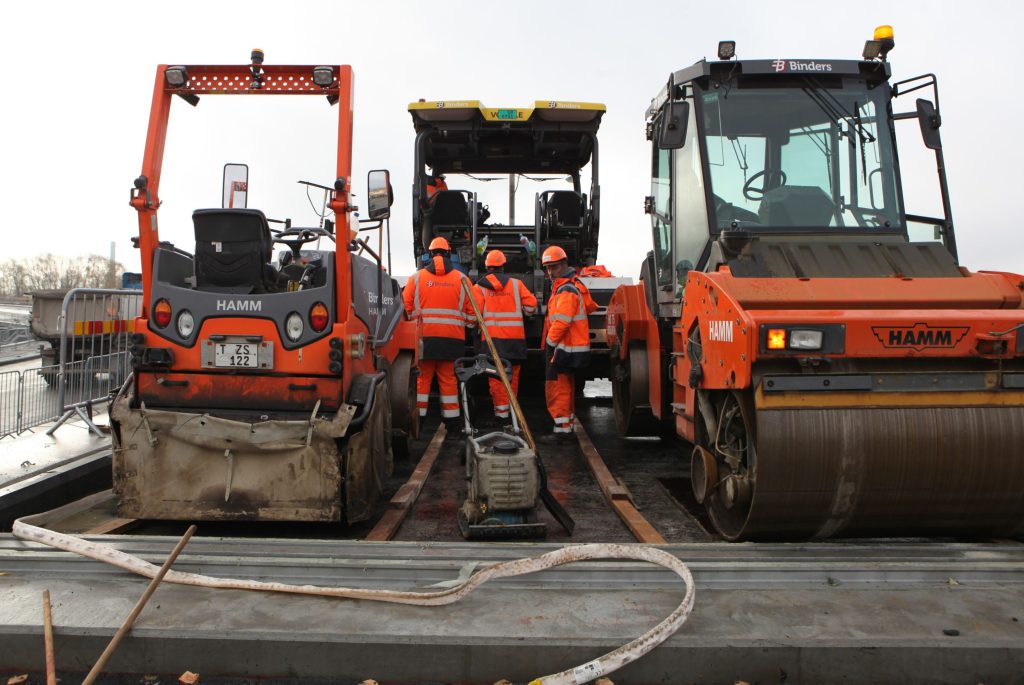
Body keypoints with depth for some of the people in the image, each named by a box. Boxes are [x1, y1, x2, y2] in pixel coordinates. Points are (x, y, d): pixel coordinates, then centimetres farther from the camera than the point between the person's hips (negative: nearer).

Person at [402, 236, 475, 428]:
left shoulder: (417, 277, 3)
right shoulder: (461, 279, 4)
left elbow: (405, 306, 4)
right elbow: (471, 311, 5)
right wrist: (468, 325, 22)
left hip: (423, 335, 0)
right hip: (452, 338, 1)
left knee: (422, 376, 8)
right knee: (448, 377, 8)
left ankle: (418, 415, 9)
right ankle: (451, 418, 10)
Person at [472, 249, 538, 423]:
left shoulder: (480, 287, 2)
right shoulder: (516, 284, 7)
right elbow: (531, 305, 2)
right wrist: (524, 312, 23)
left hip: (492, 336, -2)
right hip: (515, 336, 2)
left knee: (496, 376, 0)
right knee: (512, 375, 13)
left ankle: (501, 410, -6)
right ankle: (511, 407, 22)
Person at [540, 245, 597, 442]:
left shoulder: (566, 290, -18)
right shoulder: (575, 284, 15)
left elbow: (561, 322, -25)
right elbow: (590, 306, 28)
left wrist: (549, 343, -18)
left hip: (564, 349, -11)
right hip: (573, 348, 11)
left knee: (557, 389, -7)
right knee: (566, 389, 18)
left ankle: (562, 429, -4)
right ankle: (567, 426, 27)